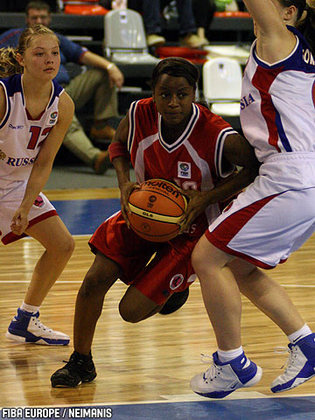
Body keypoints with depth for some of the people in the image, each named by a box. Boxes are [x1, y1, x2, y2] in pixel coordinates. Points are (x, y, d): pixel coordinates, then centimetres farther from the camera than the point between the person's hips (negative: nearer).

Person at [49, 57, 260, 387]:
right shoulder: (140, 116, -18)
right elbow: (118, 144, 5)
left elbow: (257, 169, -21)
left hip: (190, 225, -4)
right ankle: (81, 362, 11)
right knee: (94, 280, -9)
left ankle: (176, 285, 27)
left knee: (132, 310, -8)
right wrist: (125, 183, -13)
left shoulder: (219, 137, -31)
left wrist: (208, 197, -27)